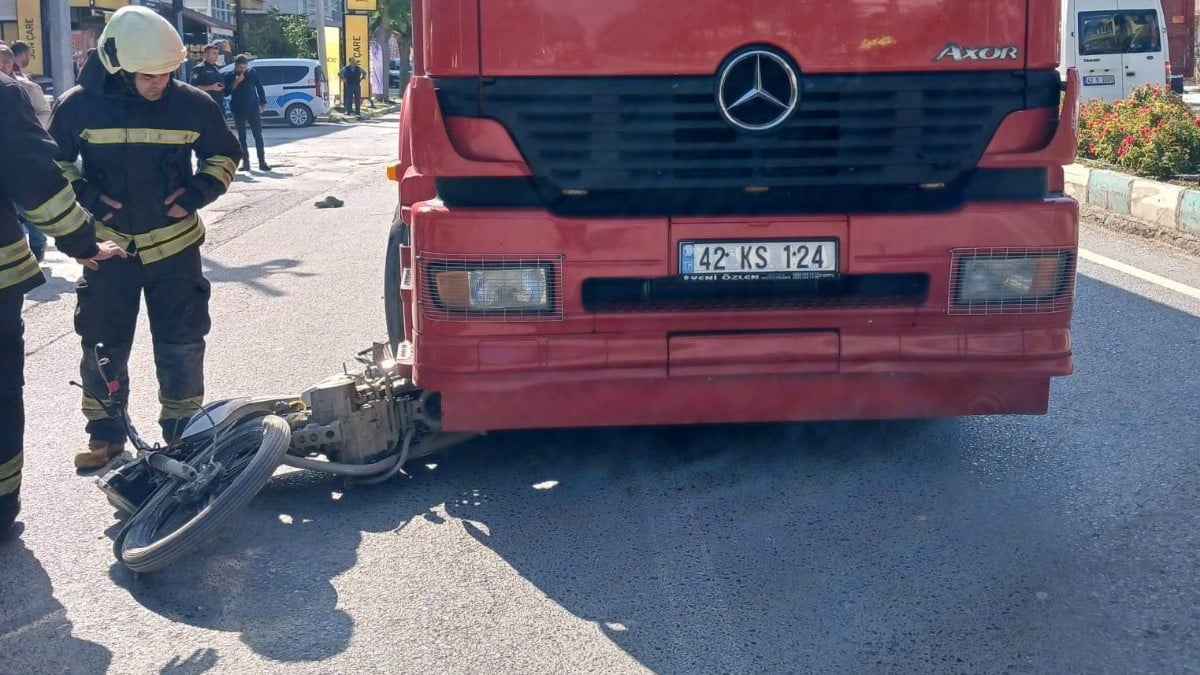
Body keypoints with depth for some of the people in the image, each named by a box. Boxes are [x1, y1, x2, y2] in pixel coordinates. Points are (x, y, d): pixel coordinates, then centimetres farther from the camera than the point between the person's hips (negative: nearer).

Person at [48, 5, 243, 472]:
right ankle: (105, 434, 24)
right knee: (103, 345, 9)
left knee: (181, 344, 5)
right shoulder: (79, 106, -9)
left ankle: (182, 430, 21)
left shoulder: (192, 105, -7)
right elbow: (53, 162, 6)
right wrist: (84, 195, -9)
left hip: (174, 245, 0)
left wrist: (200, 191, -6)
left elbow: (224, 155, 9)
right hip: (107, 245, 0)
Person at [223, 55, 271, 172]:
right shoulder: (229, 76, 2)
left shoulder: (252, 73, 2)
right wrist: (236, 82, -17)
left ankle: (262, 162, -2)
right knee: (242, 137, 4)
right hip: (238, 110, 1)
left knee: (258, 136, -4)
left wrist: (263, 103, 3)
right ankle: (245, 163, 8)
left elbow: (259, 88, 8)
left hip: (253, 108, -1)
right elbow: (226, 92, -6)